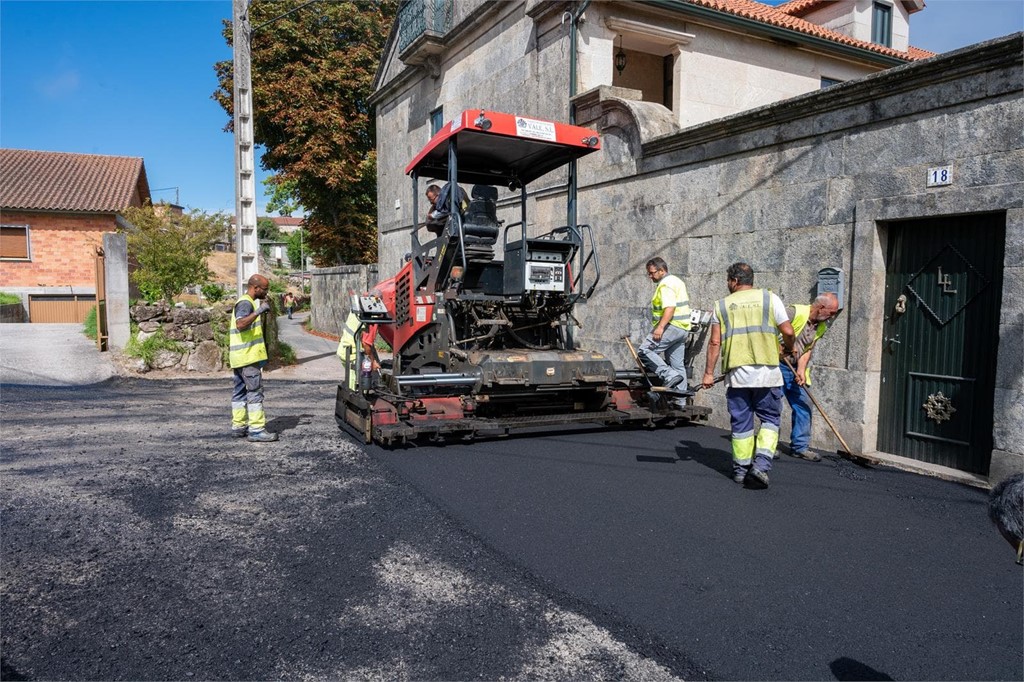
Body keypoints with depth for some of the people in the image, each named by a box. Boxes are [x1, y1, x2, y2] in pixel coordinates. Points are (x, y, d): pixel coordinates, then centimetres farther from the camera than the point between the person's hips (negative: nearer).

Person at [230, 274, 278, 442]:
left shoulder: (245, 302, 18)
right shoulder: (246, 303, -14)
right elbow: (240, 324, -32)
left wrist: (261, 310, 30)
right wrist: (259, 311, -35)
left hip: (239, 357, 11)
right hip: (248, 356, -11)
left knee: (240, 391, 13)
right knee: (255, 392, -9)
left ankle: (238, 426, 19)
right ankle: (256, 430, -9)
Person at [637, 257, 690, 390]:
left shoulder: (666, 284, -11)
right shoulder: (676, 281, 22)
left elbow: (670, 307, -24)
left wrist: (660, 326, -30)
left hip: (671, 326, -10)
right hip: (683, 328, 10)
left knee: (644, 351, -13)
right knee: (678, 366, 11)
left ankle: (669, 375, -20)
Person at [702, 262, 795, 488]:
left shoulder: (722, 305, 7)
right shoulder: (770, 298, 5)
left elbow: (715, 342, 2)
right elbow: (788, 332, 0)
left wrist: (709, 373, 6)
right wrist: (788, 349, 21)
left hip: (736, 373, 1)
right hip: (767, 371, -1)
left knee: (741, 422, 11)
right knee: (770, 419, 9)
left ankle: (741, 468, 18)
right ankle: (762, 463, -7)